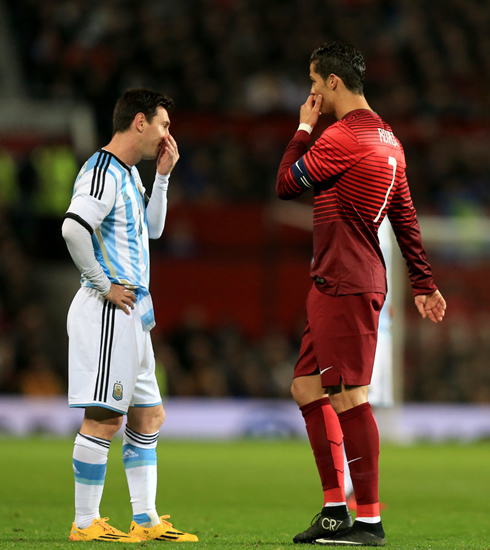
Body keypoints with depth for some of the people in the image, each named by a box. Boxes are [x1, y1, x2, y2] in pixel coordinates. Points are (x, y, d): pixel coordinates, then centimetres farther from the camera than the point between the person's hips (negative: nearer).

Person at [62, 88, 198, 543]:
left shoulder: (129, 173, 18)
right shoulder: (103, 173, -14)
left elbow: (152, 229, 29)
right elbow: (73, 228, -28)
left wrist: (163, 175, 18)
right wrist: (103, 285, -20)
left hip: (132, 314, 11)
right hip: (108, 313, -11)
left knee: (148, 417, 12)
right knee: (104, 419, -8)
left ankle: (146, 521, 15)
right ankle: (85, 524, -3)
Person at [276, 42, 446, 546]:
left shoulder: (344, 137, -15)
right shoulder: (385, 137, 16)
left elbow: (286, 185, -9)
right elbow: (405, 218, 19)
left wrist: (304, 128, 3)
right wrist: (424, 284, 22)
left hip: (345, 287, -10)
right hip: (333, 284, 10)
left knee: (349, 398, -8)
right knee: (306, 388, 13)